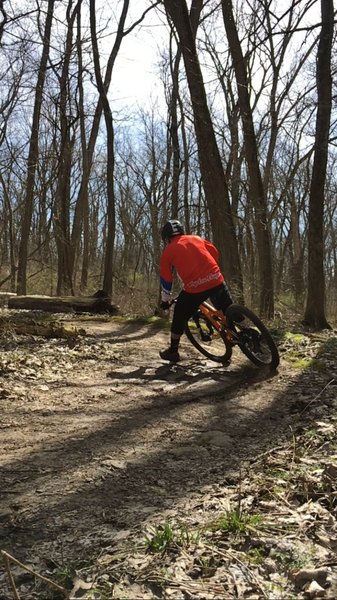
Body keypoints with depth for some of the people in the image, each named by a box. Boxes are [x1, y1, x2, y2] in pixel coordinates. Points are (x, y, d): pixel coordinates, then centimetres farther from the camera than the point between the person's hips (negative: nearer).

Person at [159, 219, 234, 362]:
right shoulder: (196, 238, 21)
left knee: (179, 319, 16)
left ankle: (173, 352, 25)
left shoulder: (168, 251, 11)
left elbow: (165, 279, 14)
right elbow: (215, 253, 20)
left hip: (194, 288, -3)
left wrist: (165, 301, 26)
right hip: (216, 280, 3)